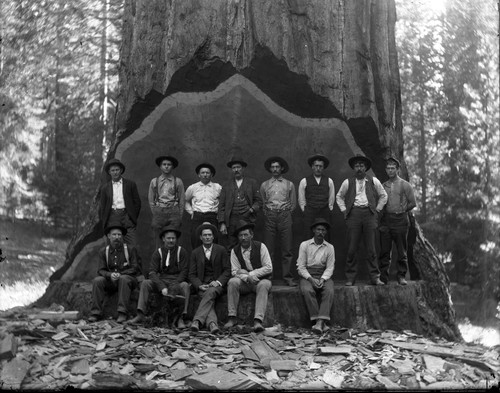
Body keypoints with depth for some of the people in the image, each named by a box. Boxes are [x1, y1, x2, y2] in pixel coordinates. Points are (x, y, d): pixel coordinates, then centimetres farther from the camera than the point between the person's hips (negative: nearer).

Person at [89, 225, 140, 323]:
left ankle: (122, 313, -37)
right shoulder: (103, 252, 10)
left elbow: (135, 269, -4)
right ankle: (96, 313, -25)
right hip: (110, 282, 3)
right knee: (97, 280, -26)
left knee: (124, 279, -36)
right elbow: (101, 270, 3)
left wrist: (120, 274, -19)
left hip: (128, 279, -2)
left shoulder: (130, 250, 3)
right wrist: (110, 275, -20)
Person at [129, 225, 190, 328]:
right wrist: (162, 287, -20)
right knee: (145, 283, -20)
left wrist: (173, 288, -20)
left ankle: (182, 318, -35)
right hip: (161, 281, 2)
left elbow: (184, 272, -6)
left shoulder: (182, 252, 0)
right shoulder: (158, 253, 5)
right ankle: (140, 314, -23)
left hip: (177, 281, -2)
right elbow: (152, 272, -4)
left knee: (185, 285, -33)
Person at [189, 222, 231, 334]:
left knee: (210, 292, -35)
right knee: (208, 298, -32)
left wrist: (218, 282, -13)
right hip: (202, 286, 1)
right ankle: (212, 323, -54)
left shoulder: (221, 250, 7)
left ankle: (197, 320, -48)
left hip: (217, 285, -1)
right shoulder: (195, 253, 10)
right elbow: (192, 275, 9)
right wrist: (200, 285, -11)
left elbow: (227, 270, 4)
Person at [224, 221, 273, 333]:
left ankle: (258, 320, -44)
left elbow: (269, 268, -10)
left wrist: (249, 273, -16)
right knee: (232, 282, -28)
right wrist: (247, 277, -24)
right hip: (244, 282, 2)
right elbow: (234, 271, -3)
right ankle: (232, 318, -27)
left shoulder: (260, 247, -4)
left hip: (261, 279, -2)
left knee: (263, 285, -35)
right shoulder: (235, 251, 2)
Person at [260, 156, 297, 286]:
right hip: (269, 216, 0)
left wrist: (286, 212, 9)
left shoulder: (289, 184, 12)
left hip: (285, 216, 0)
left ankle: (287, 277, 1)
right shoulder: (264, 185, 13)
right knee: (268, 248, -2)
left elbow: (293, 204, 16)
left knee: (287, 249, -3)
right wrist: (268, 212, 9)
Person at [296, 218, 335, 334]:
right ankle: (321, 323, -35)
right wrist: (311, 279, -15)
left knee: (329, 291, -31)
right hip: (307, 276, -1)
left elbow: (330, 268, 4)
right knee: (307, 290, -34)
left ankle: (320, 322, -41)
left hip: (324, 276, 1)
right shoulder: (304, 245, 4)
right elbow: (301, 267, -1)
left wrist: (322, 279, -15)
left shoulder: (330, 247, 9)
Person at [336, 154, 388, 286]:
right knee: (352, 248, -3)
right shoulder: (348, 182, 9)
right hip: (353, 213, 0)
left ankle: (375, 277, 5)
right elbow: (339, 197, 22)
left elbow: (383, 196, 20)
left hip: (369, 213, 0)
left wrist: (377, 210, 11)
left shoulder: (373, 181, 10)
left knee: (371, 248, -1)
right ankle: (350, 278, 4)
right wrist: (344, 211, 11)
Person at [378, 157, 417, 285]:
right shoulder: (383, 186, 13)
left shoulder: (405, 185, 3)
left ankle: (401, 276, 9)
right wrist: (384, 212, 6)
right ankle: (383, 277, 7)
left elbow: (413, 203, 5)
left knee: (401, 251, 1)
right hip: (385, 220, 3)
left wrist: (401, 211, 5)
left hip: (400, 220, -3)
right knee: (384, 251, 2)